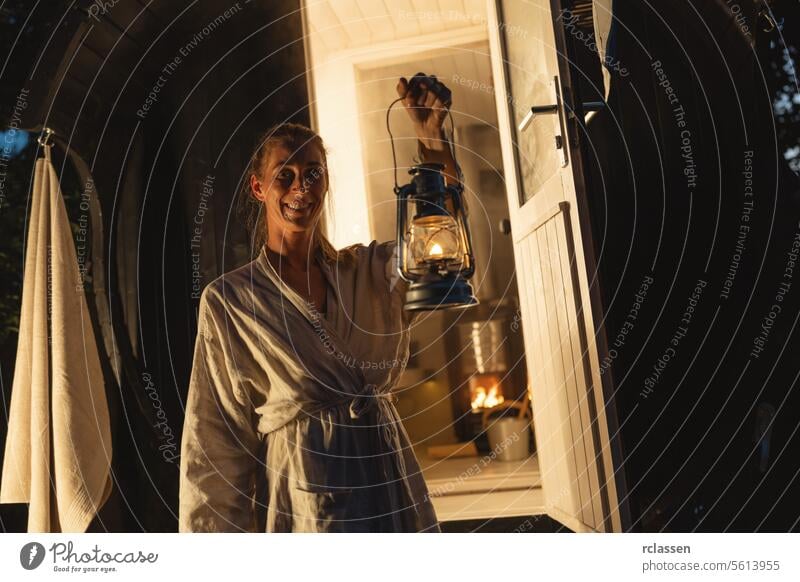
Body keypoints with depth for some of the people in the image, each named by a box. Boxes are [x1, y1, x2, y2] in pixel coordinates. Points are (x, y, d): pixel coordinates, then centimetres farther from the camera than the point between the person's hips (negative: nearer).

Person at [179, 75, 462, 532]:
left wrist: (431, 133, -24)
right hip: (301, 495, -3)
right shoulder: (229, 300, -3)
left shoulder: (369, 271, 5)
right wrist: (222, 528, -2)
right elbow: (217, 436, -1)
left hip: (390, 483, 4)